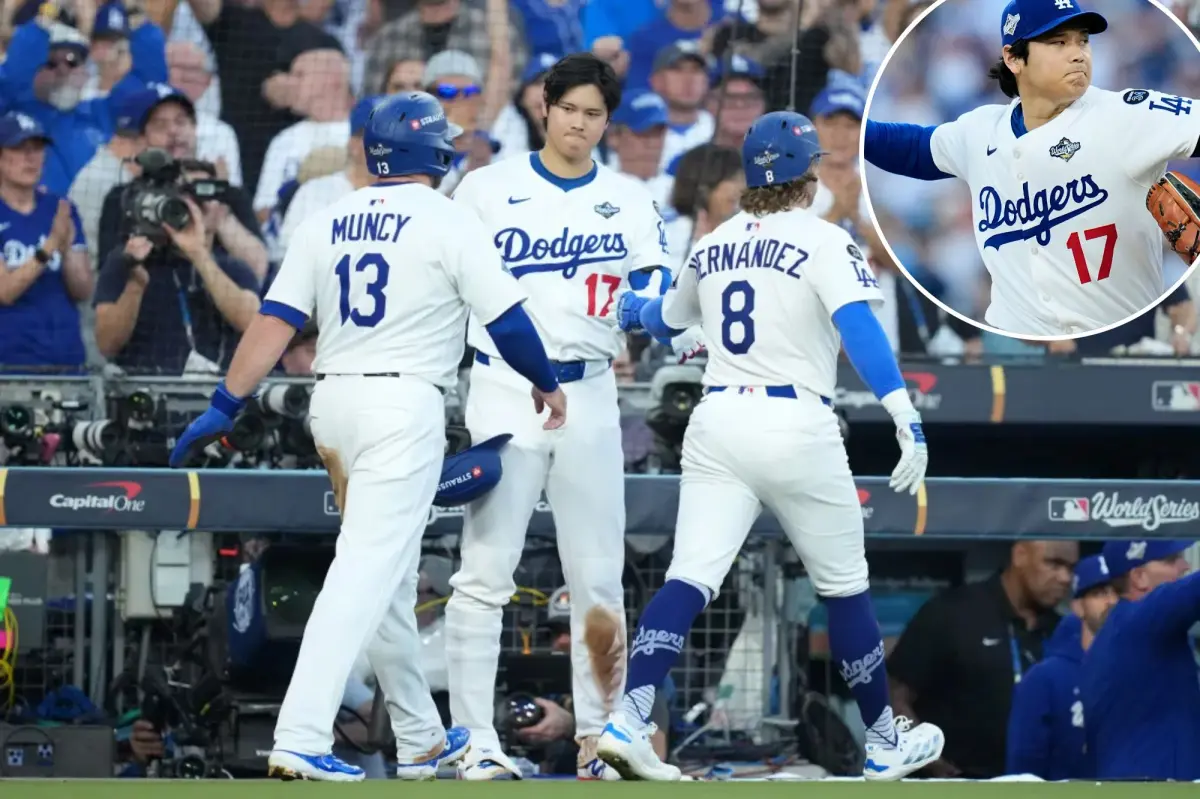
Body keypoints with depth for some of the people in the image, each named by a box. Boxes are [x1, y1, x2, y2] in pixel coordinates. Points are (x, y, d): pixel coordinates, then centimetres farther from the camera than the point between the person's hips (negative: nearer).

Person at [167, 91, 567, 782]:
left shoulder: (328, 224, 9)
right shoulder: (448, 221, -5)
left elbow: (274, 322, 3)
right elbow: (507, 321, -6)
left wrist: (225, 407, 4)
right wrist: (547, 384, 11)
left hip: (333, 401, 6)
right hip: (406, 406, -6)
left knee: (392, 571, 18)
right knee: (369, 570, -12)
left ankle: (420, 739, 26)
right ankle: (300, 740, -24)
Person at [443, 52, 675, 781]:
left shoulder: (630, 201, 9)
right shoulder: (489, 188, 2)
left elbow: (656, 284, 0)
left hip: (590, 396, 3)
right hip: (505, 393, -3)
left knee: (599, 576, 5)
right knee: (486, 571, -7)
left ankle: (597, 736, 12)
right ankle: (476, 740, -5)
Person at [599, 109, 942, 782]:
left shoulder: (712, 248, 13)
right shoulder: (823, 242, -5)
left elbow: (666, 319, 32)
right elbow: (858, 326, -21)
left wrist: (628, 309, 56)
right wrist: (906, 418, -29)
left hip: (717, 422, 4)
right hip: (797, 426, -4)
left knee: (690, 577, -5)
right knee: (844, 586, 11)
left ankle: (629, 718, -25)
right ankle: (886, 742, 22)